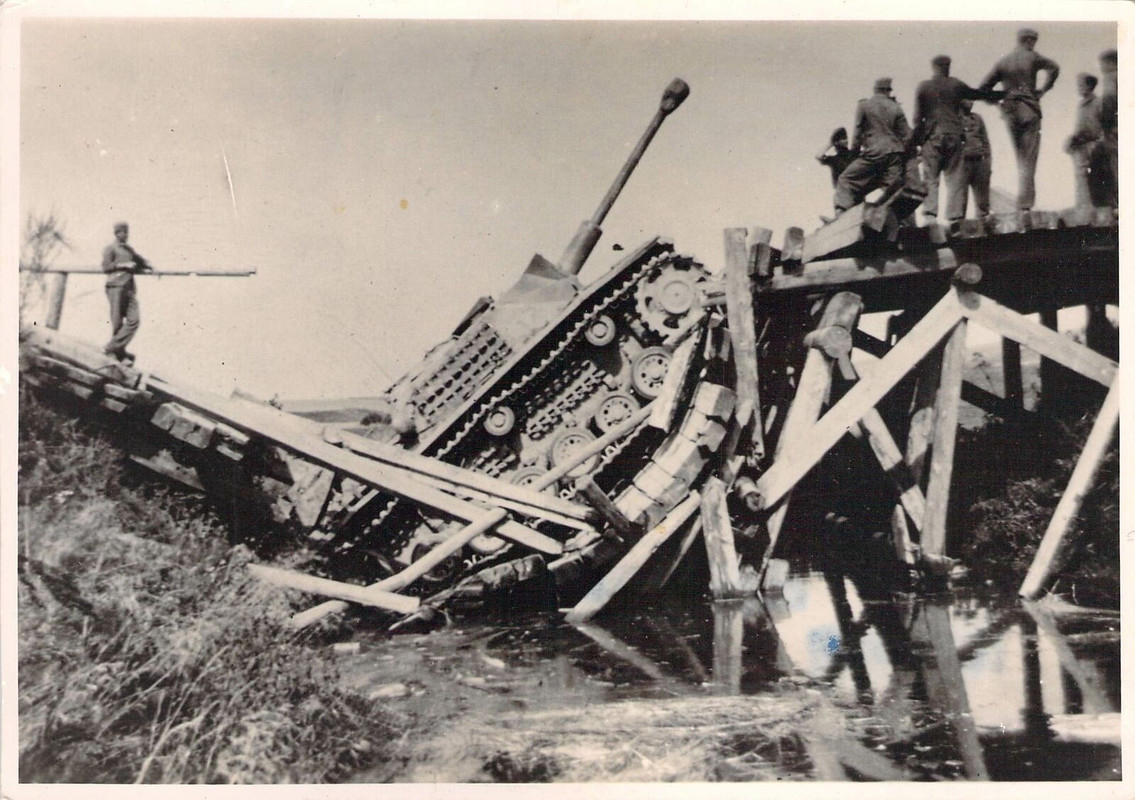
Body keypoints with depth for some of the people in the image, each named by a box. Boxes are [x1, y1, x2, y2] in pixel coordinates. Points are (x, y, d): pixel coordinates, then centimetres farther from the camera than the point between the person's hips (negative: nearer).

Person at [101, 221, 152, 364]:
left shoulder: (129, 249, 21)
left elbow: (140, 261, 30)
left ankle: (111, 349, -2)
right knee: (117, 322, -3)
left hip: (129, 288, 6)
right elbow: (106, 266, -8)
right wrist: (123, 265, -12)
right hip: (116, 287, -6)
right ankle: (120, 355, 5)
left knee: (134, 320, -7)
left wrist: (147, 267, 10)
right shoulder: (110, 248, 2)